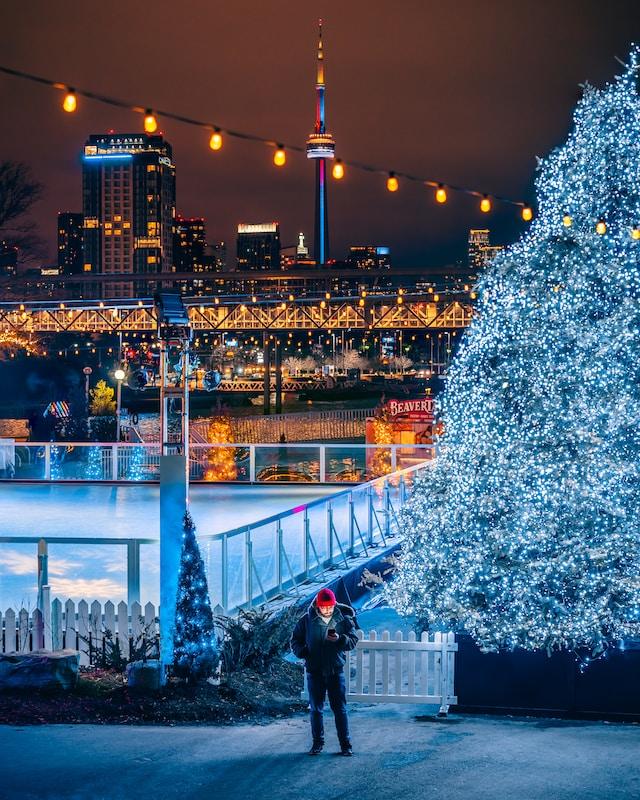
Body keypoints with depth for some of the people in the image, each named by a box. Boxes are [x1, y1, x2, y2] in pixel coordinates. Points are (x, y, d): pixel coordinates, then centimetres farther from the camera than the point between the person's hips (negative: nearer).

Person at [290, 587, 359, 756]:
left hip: (336, 670, -1)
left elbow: (353, 640, -3)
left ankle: (345, 744, 7)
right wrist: (302, 652, -11)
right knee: (316, 708, 8)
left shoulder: (344, 619, -1)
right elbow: (295, 639, 8)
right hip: (314, 671, 1)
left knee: (340, 708, 1)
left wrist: (339, 639, -23)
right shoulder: (307, 620, -1)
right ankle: (317, 742, 19)